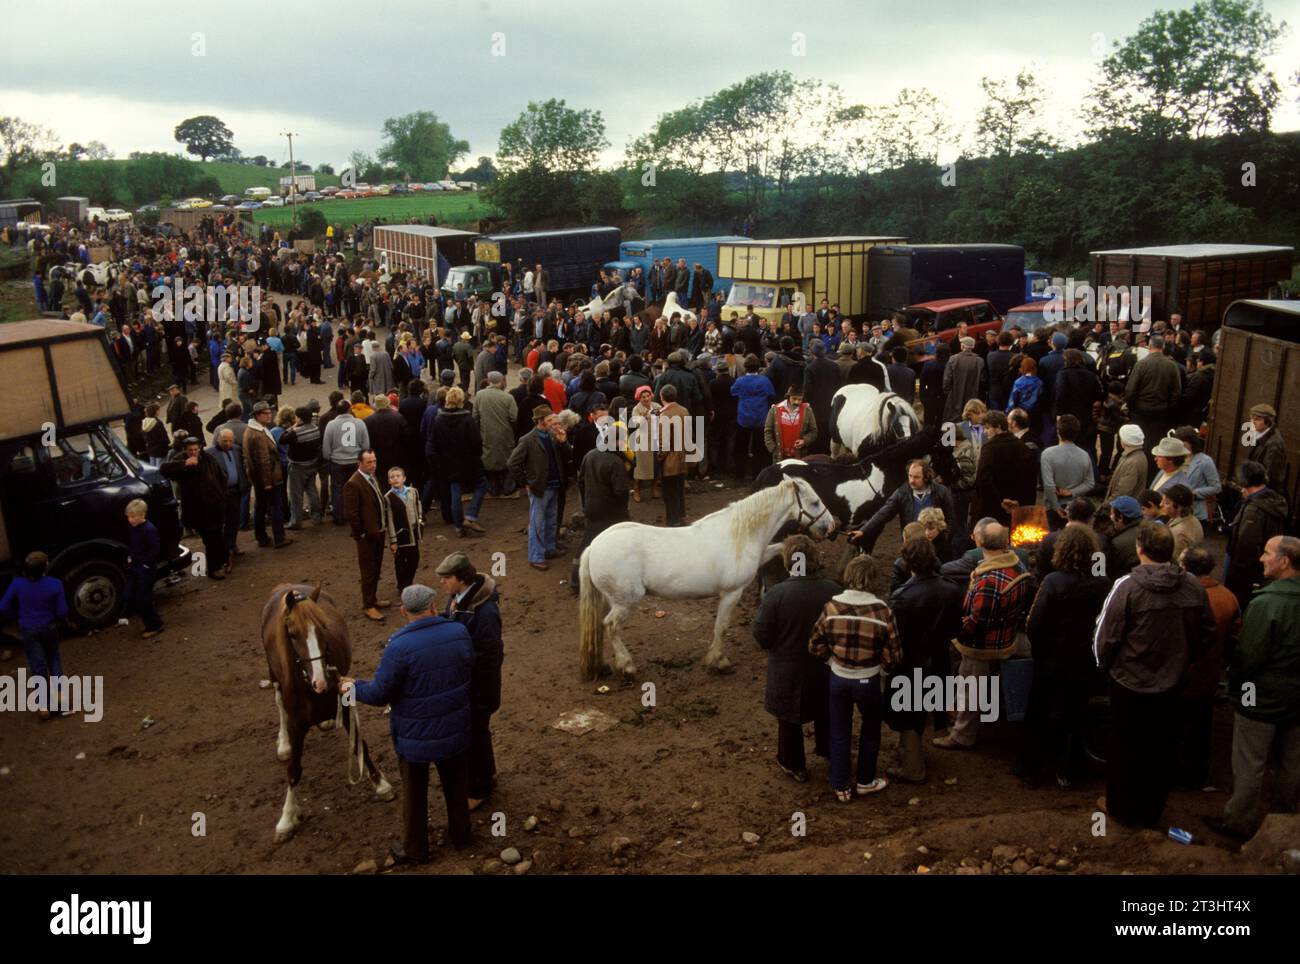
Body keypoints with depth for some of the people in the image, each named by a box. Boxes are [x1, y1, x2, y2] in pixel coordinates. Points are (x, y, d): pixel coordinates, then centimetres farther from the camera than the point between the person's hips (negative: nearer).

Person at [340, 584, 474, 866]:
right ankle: (461, 834, 43)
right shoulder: (459, 632, -14)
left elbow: (380, 694, -19)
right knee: (456, 782, 25)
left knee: (414, 792, 18)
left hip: (416, 736, -4)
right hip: (455, 729, 4)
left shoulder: (400, 646, -27)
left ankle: (415, 848, 35)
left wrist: (354, 687, 1)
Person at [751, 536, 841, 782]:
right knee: (825, 712, 29)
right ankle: (828, 750, 51)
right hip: (824, 667, 3)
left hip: (788, 671, -3)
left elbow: (762, 636, -20)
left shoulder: (776, 594, -27)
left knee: (790, 719, 20)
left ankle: (794, 766, 36)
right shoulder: (833, 590, -18)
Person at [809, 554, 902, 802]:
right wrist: (885, 667, 8)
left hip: (838, 679, 2)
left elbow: (815, 646, -5)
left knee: (839, 733, 18)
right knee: (870, 731, 23)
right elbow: (893, 656, -13)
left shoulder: (831, 607, -14)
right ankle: (865, 781, 38)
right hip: (868, 681, -1)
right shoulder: (882, 611, -19)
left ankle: (841, 787, 28)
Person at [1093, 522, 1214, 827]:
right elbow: (1206, 633, 2)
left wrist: (1105, 666, 1)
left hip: (1129, 683, -4)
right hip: (1171, 684, 4)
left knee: (1125, 748, 15)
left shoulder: (1127, 586, -24)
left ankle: (1122, 806, 31)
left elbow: (1105, 635, -18)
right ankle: (1152, 810, 36)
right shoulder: (1192, 586, -10)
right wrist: (1181, 661, 17)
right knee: (1161, 749, 20)